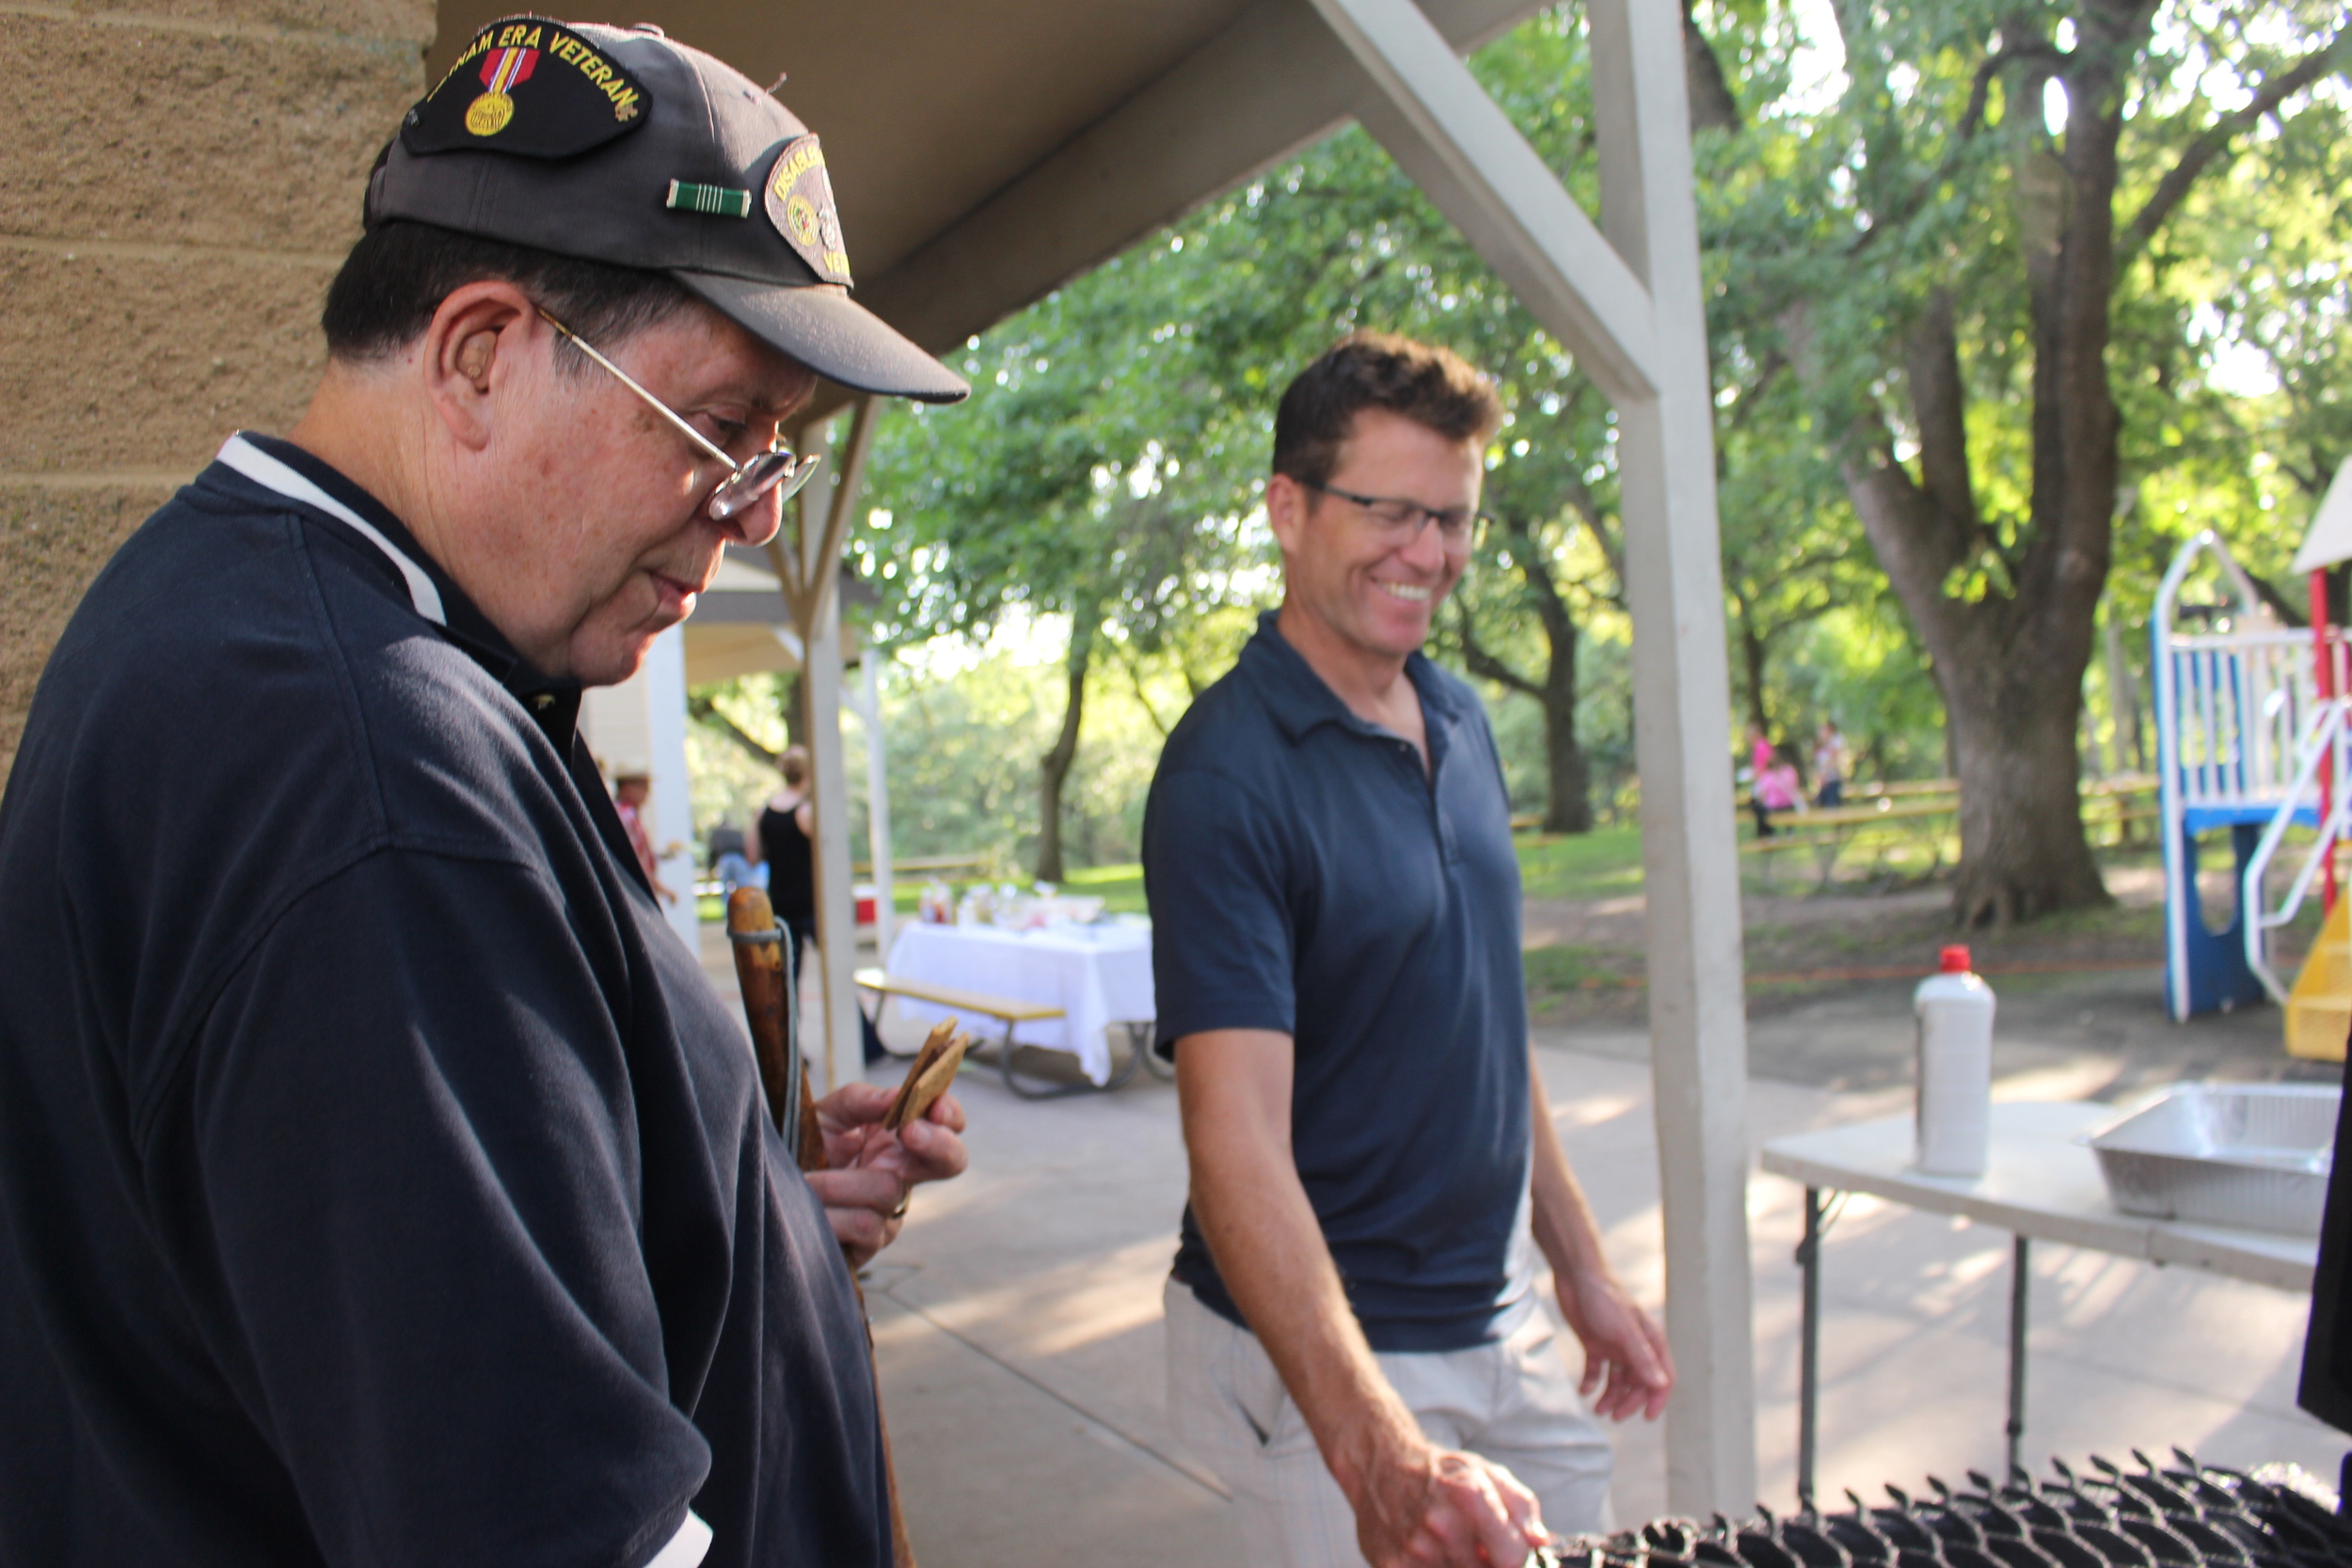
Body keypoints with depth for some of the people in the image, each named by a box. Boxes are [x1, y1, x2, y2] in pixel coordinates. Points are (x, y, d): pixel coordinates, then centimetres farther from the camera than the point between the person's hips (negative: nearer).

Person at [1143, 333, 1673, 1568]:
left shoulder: (1459, 721, 3)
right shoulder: (1227, 774, -21)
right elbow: (1238, 1142, -28)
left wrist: (1580, 1268, 13)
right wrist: (1377, 1455, -38)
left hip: (1502, 1324, 7)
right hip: (1322, 1347, -7)